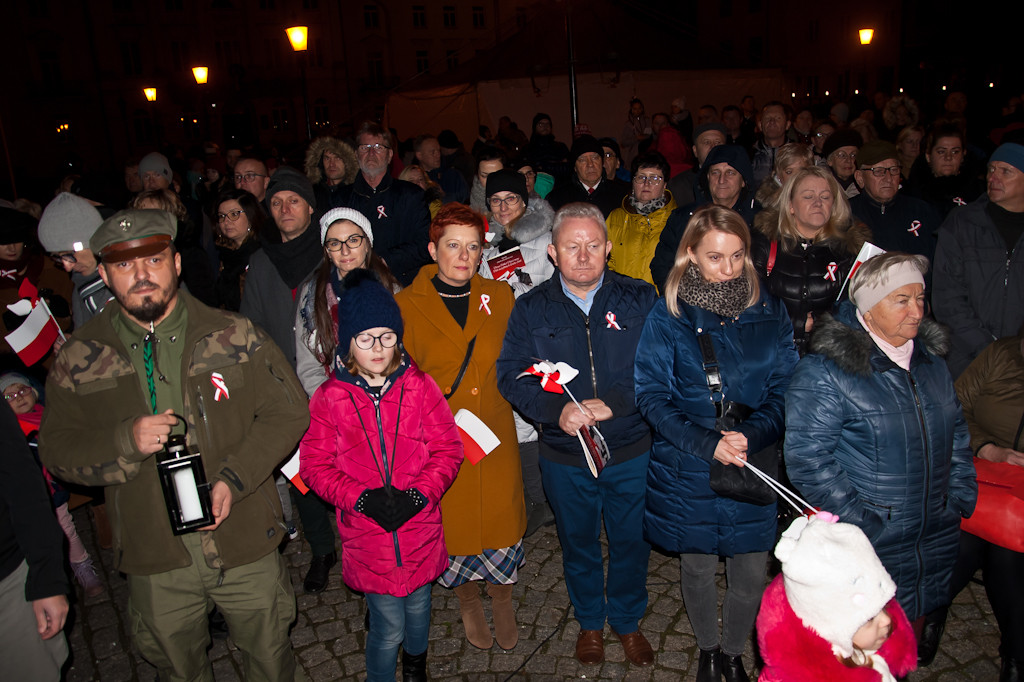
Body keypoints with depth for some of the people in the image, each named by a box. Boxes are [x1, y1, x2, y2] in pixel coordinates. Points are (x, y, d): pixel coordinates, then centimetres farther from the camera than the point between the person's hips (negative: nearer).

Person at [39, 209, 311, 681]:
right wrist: (126, 442, -21)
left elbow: (288, 410, -7)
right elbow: (56, 449, -1)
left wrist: (233, 478, -18)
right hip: (155, 560, 2)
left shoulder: (235, 336, -9)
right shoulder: (80, 359, -4)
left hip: (245, 542, -1)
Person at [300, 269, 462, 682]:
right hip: (367, 538, -2)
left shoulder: (419, 386, -5)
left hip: (420, 530, 2)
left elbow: (448, 449, -4)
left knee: (418, 609, 22)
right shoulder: (329, 398, -8)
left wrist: (418, 494, -17)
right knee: (388, 626, 4)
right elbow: (315, 466, -5)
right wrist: (362, 497, -18)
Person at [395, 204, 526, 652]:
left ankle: (501, 598, 37)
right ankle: (468, 602, 41)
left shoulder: (500, 297, 2)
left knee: (501, 523, 6)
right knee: (454, 526, 11)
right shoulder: (405, 305, -6)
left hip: (494, 436, 2)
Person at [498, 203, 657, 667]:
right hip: (564, 455, 1)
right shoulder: (532, 309, -3)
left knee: (631, 541, 17)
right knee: (578, 543, 20)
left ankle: (628, 621, 44)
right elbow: (511, 373, -7)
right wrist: (557, 409, -23)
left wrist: (613, 402, -25)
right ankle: (590, 621, 46)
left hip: (631, 450, 0)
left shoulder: (640, 299, -5)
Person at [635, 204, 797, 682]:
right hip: (687, 472, -1)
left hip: (755, 468, 2)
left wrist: (750, 436, -18)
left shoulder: (769, 312, 0)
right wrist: (707, 442, -20)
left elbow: (784, 390, 0)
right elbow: (651, 395, -9)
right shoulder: (668, 315, -6)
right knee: (697, 569, 15)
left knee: (751, 574, 11)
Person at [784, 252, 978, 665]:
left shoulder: (930, 359, 8)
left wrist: (960, 499, 9)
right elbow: (807, 457, -19)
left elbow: (956, 434, 19)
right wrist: (862, 519, -19)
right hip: (864, 545, -6)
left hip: (934, 546, 6)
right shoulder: (824, 371, -16)